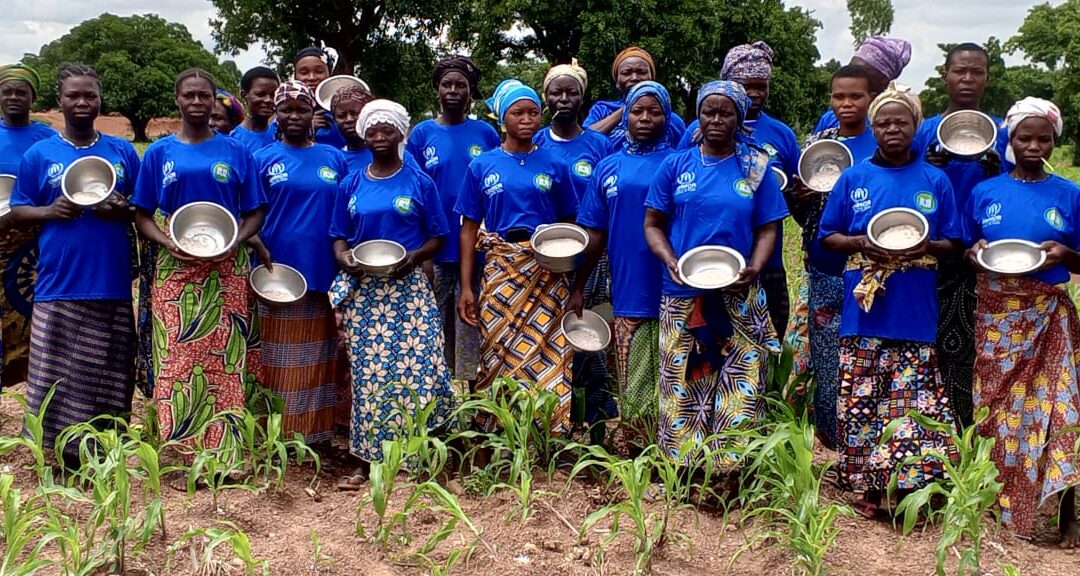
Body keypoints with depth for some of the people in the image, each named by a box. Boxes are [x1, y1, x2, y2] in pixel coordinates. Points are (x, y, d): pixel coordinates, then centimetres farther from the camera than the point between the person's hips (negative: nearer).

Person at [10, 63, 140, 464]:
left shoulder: (123, 152, 8)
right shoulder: (39, 155, 4)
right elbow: (17, 212, 7)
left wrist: (122, 209, -9)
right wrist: (51, 211, -13)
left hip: (112, 285, 1)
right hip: (59, 286, -1)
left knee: (110, 378, 6)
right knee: (57, 379, 0)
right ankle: (61, 459, 11)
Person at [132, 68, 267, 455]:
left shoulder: (236, 152, 8)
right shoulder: (158, 153, 9)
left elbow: (255, 212, 8)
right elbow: (142, 216, 8)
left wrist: (236, 240, -11)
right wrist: (167, 243, -11)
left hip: (227, 273, 0)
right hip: (174, 271, 0)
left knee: (226, 359, -1)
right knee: (176, 358, -3)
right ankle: (177, 450, 4)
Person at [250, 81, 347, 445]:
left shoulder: (334, 159, 10)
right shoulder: (263, 160, 5)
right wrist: (259, 248, -15)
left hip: (324, 273, 2)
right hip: (279, 272, -2)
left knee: (318, 360, 8)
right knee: (282, 362, 2)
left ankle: (318, 433, 16)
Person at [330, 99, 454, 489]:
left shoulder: (420, 183, 3)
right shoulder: (351, 185, 10)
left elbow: (438, 236, 5)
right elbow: (339, 235, 13)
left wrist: (415, 256, -14)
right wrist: (344, 258, -8)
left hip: (408, 287, -2)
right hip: (363, 289, 2)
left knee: (418, 364, -10)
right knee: (368, 372, 1)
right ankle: (366, 460, 9)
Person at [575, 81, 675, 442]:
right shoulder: (607, 168, 10)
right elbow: (595, 234, 12)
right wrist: (577, 288, 9)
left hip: (669, 292, -2)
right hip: (626, 292, 2)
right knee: (632, 389, 6)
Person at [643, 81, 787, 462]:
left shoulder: (756, 169, 8)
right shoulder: (675, 166, 8)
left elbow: (767, 230, 7)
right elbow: (653, 224, 8)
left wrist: (755, 267, -12)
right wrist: (670, 260, -10)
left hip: (739, 299, 0)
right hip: (683, 297, 0)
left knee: (742, 388, -4)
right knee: (683, 388, 1)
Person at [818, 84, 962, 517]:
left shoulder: (936, 181, 8)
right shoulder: (854, 178, 8)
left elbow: (953, 244, 10)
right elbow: (827, 237, 9)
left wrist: (927, 246, -12)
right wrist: (862, 243, -10)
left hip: (915, 314, 0)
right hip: (864, 312, 0)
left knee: (915, 400, -2)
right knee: (860, 399, -1)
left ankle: (910, 484, 10)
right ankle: (865, 487, 10)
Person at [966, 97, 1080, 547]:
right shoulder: (985, 192, 5)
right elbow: (965, 254, 11)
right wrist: (975, 253, -11)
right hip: (996, 314, 1)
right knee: (998, 407, 6)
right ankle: (1001, 499, 21)